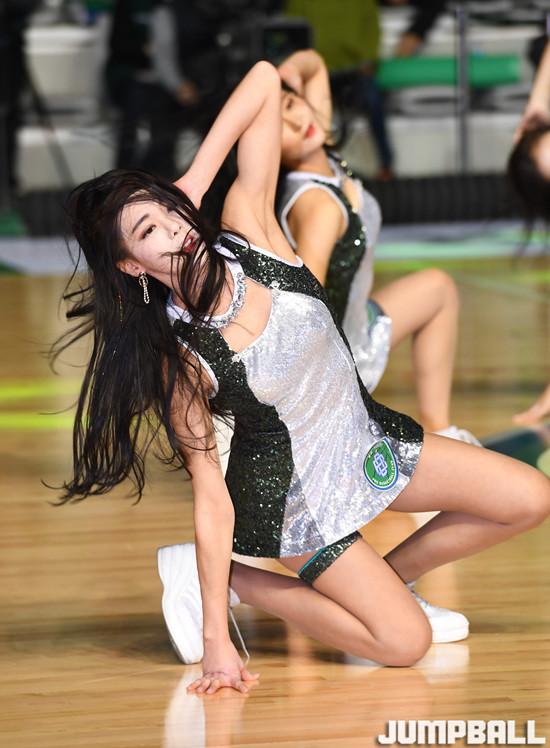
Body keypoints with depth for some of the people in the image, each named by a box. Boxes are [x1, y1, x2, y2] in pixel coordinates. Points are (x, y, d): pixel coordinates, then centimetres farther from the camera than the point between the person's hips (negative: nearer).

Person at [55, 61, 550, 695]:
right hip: (294, 491, -6)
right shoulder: (179, 357, -25)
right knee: (404, 643, -12)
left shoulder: (247, 232, -16)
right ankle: (231, 580, 2)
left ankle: (384, 578, 14)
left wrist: (195, 182, -17)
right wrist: (215, 638, -23)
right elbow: (210, 493, -22)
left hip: (365, 439, 6)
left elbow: (264, 80, -15)